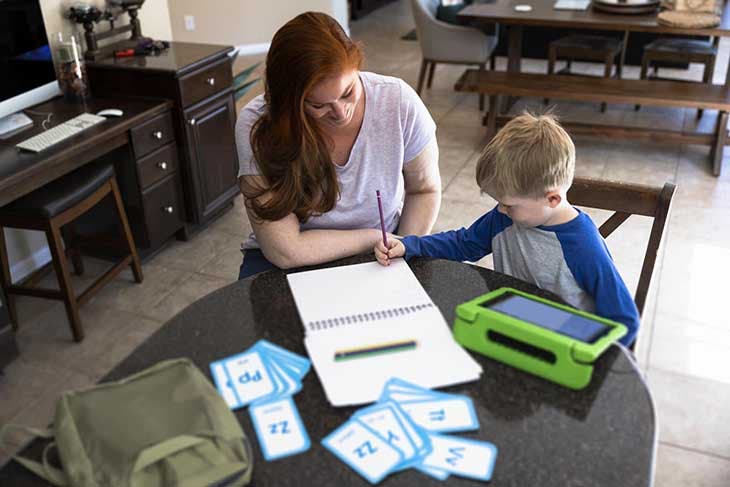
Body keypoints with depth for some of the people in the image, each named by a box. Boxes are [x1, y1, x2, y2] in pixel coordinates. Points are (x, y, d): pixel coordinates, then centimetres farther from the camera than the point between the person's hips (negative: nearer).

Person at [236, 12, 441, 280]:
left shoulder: (399, 101, -16)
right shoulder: (256, 126, -22)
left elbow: (424, 190, 1)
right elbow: (285, 250, -23)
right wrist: (378, 238, -16)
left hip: (379, 260, 2)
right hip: (288, 267, -1)